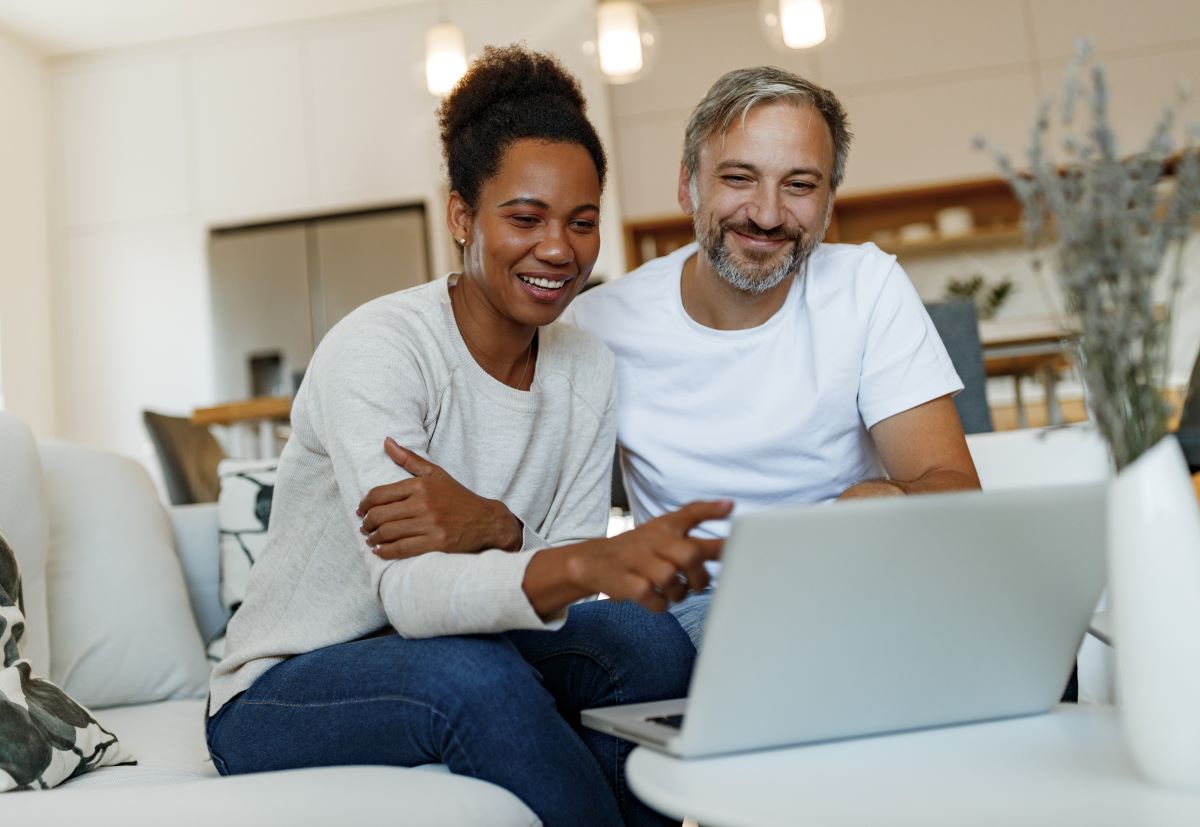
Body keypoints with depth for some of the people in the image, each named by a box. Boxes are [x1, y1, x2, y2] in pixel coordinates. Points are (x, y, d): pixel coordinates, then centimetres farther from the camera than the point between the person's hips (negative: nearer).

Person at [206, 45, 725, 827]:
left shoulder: (588, 368, -1)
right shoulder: (375, 350, -19)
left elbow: (565, 579, -5)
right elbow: (409, 594, -31)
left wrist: (493, 529, -28)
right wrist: (591, 563, -50)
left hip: (459, 664, 5)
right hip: (280, 695, -4)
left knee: (647, 637, -22)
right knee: (473, 673, -35)